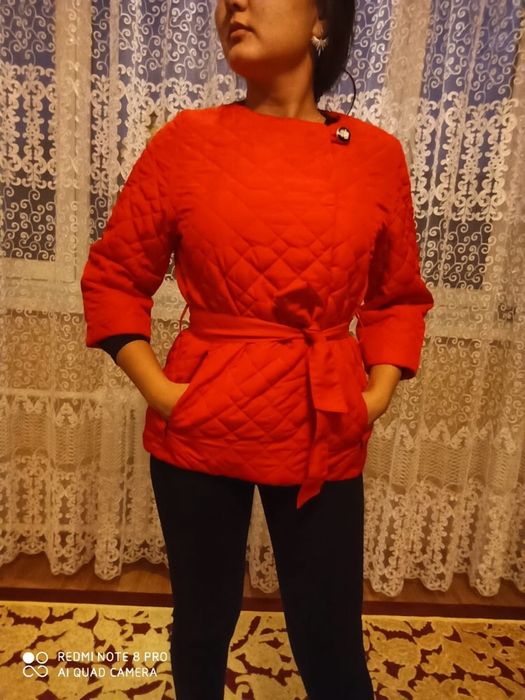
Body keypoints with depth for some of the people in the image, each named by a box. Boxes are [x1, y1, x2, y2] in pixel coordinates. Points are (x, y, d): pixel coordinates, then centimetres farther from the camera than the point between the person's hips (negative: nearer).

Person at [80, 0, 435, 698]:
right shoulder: (185, 140, -2)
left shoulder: (377, 154, 1)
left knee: (331, 642, 14)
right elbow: (112, 276, 5)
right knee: (203, 622, 20)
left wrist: (378, 393, 0)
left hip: (325, 436, 1)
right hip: (201, 429, 1)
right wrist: (157, 388, -5)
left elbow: (400, 296, 12)